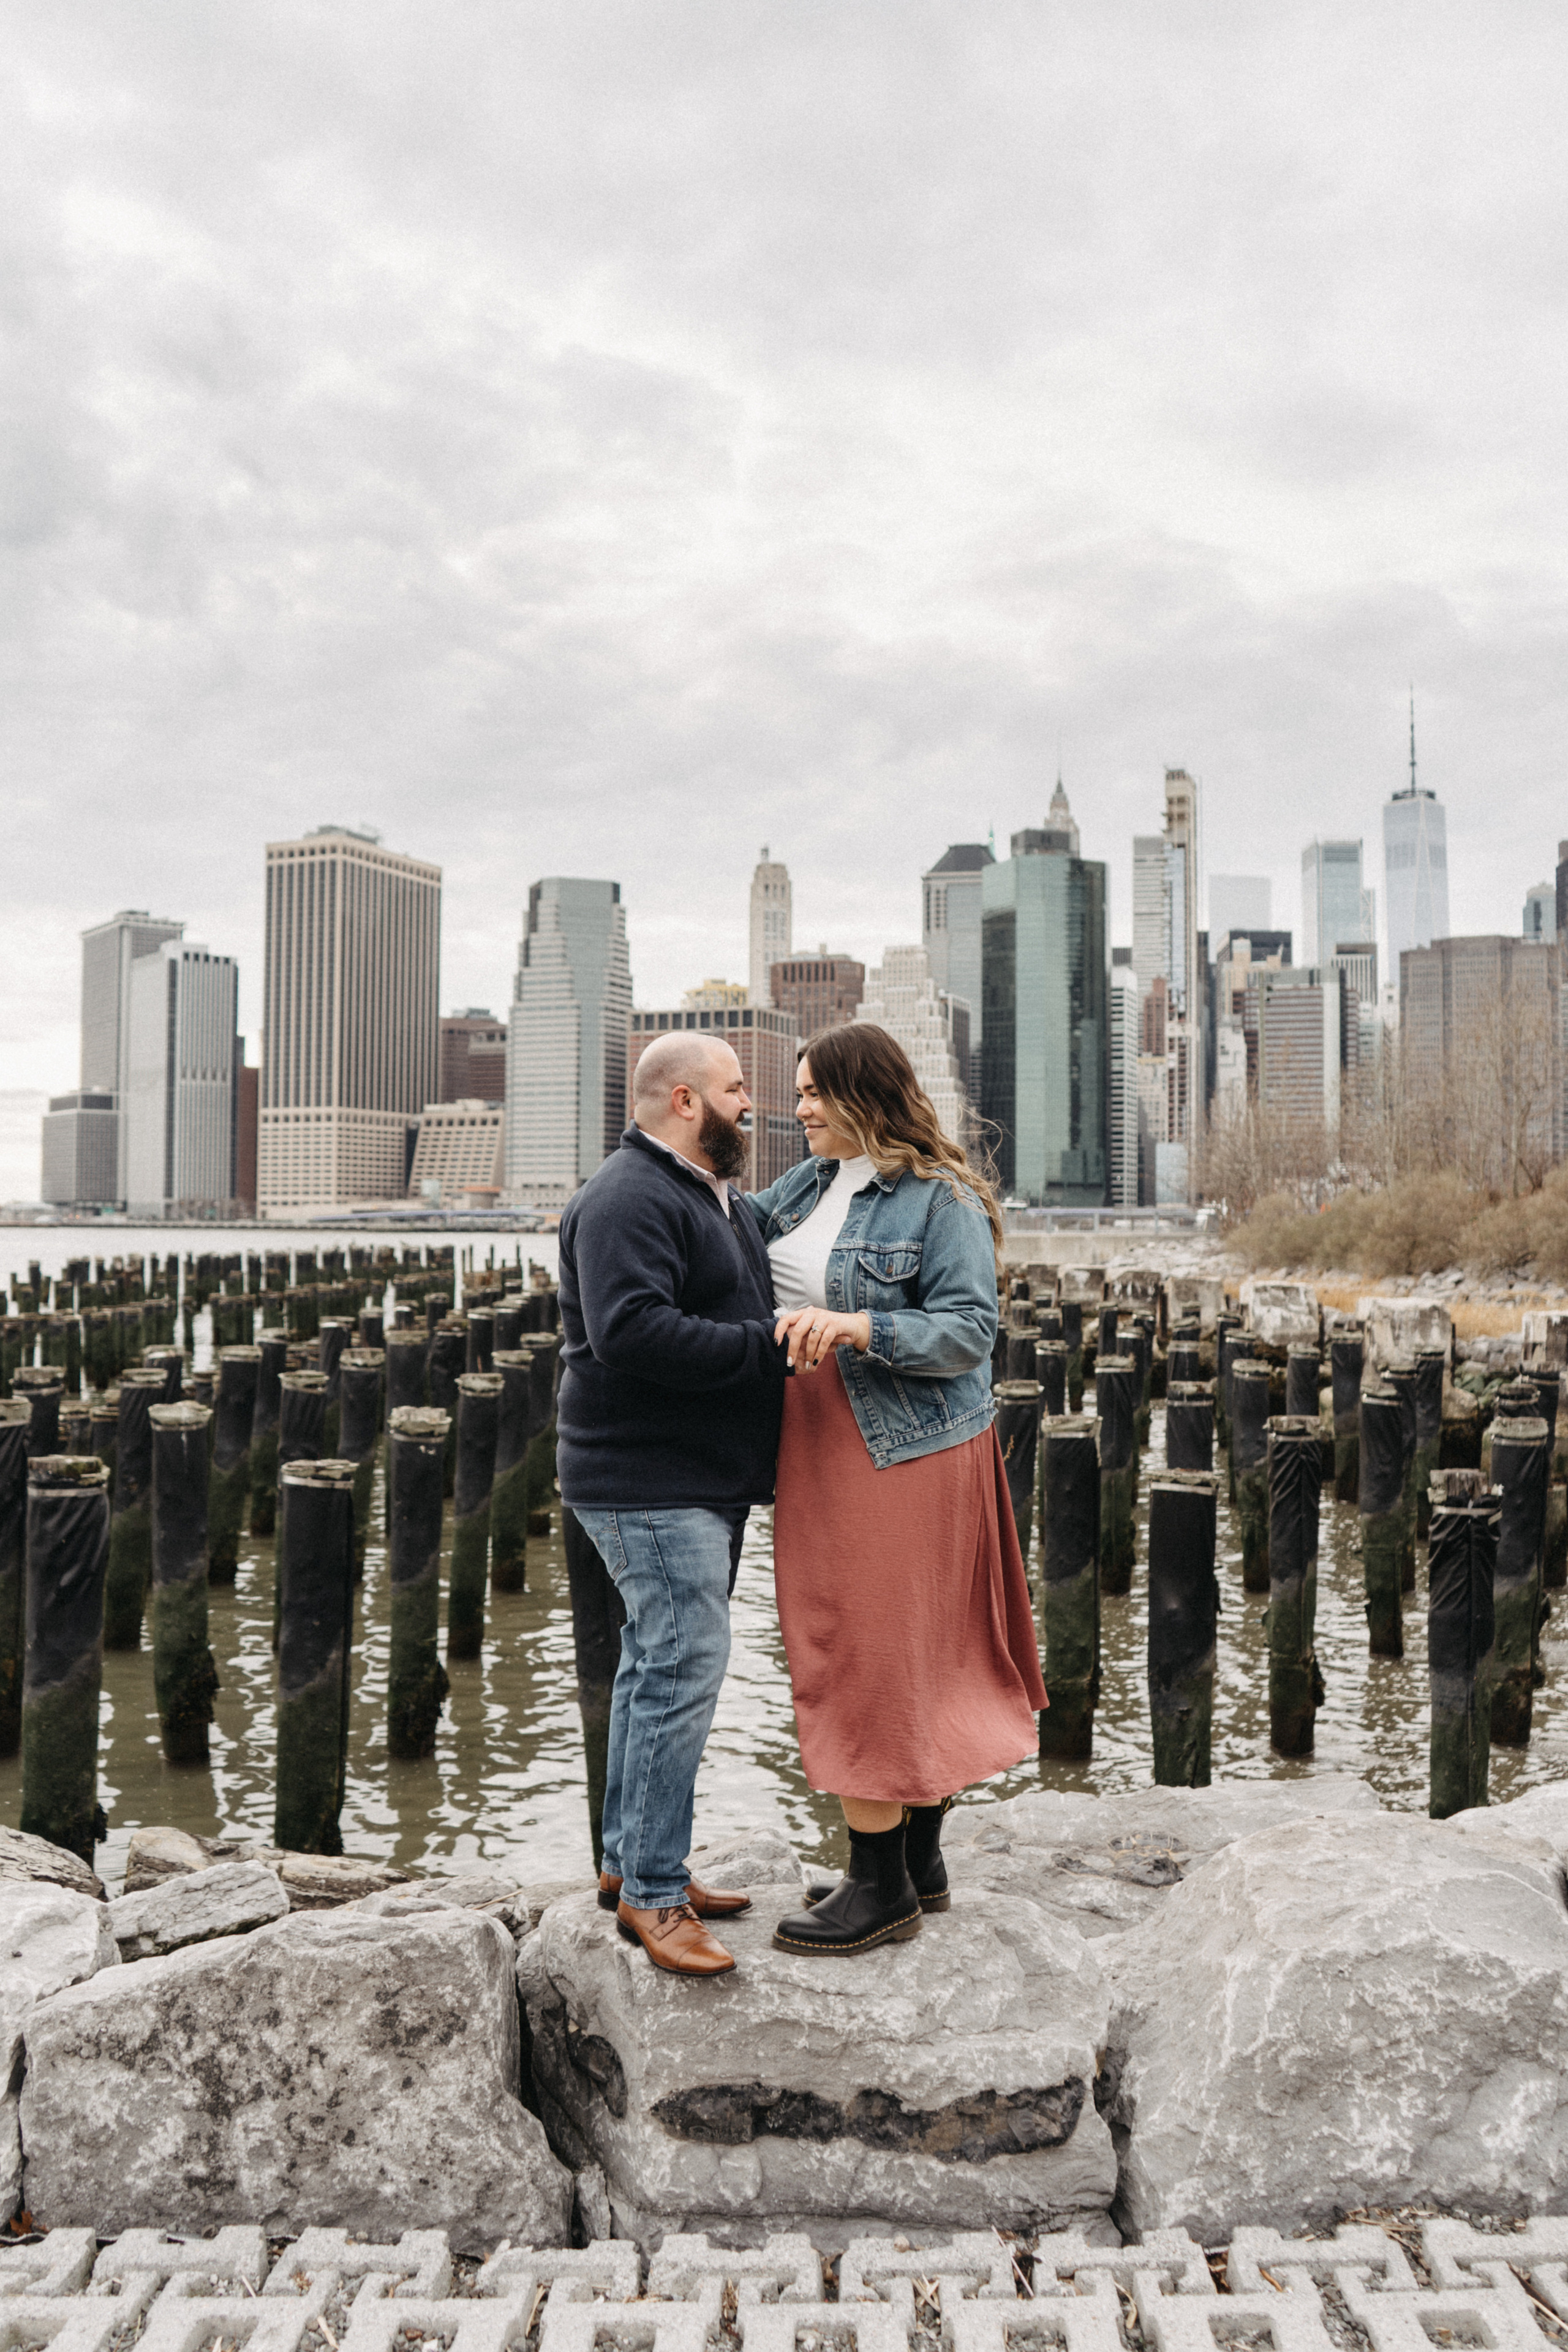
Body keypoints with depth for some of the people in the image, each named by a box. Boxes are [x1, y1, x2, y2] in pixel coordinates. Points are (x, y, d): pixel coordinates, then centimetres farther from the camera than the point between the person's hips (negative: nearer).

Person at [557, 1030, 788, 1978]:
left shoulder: (712, 1195, 18)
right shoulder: (630, 1199, -16)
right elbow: (632, 1331, -29)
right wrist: (764, 1346, -26)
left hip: (706, 1477, 11)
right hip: (651, 1483, -11)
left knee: (660, 1662, 16)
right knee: (684, 1665, -9)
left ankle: (632, 1861, 28)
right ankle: (653, 1895, 1)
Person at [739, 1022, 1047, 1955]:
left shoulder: (944, 1200, -11)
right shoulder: (810, 1183, 11)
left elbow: (969, 1331, -17)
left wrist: (856, 1327, -29)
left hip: (902, 1453, -7)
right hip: (821, 1447, 7)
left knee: (873, 1660, -2)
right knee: (908, 1664, 15)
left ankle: (883, 1889, 11)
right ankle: (920, 1863, 28)